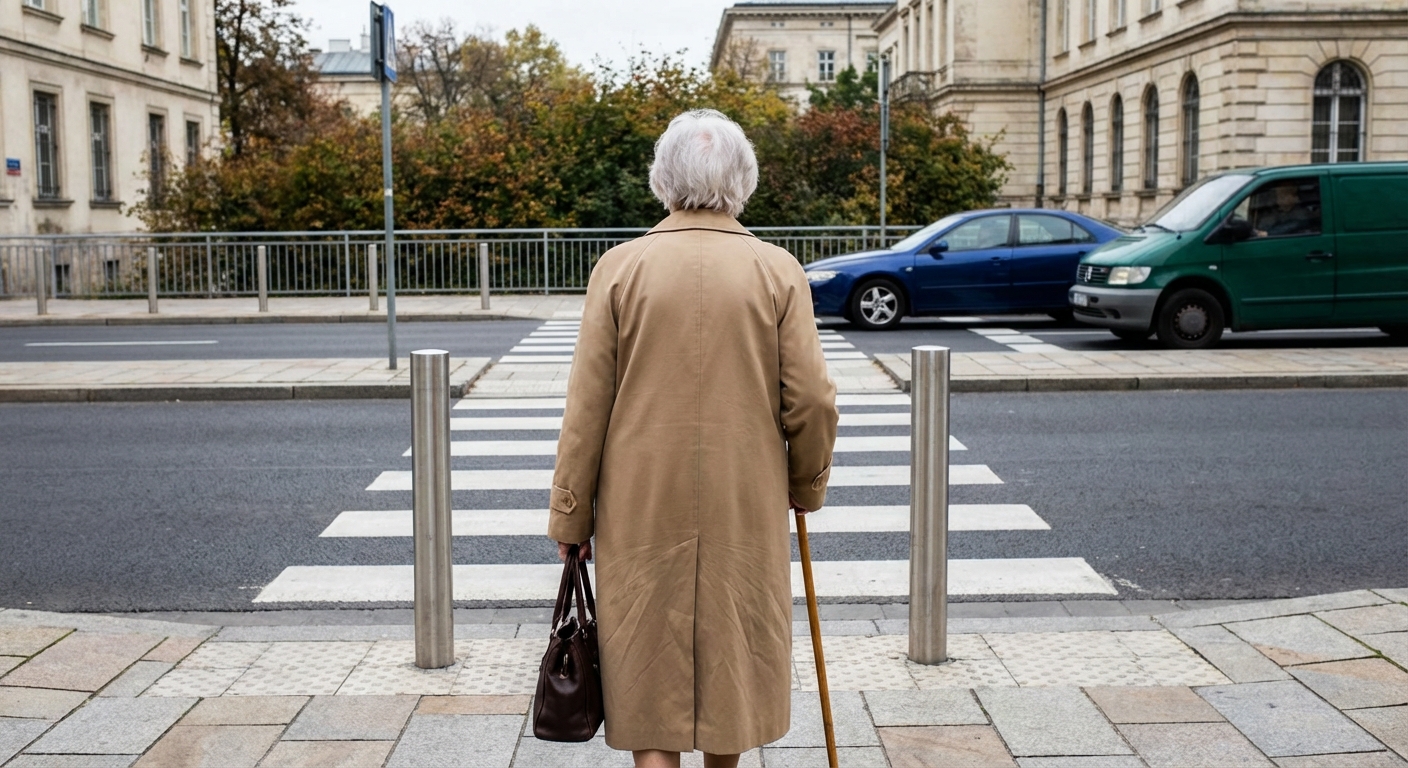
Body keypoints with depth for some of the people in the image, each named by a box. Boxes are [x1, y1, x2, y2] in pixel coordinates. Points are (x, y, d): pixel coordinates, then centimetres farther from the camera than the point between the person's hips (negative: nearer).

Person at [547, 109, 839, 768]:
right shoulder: (778, 271, -4)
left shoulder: (619, 267, -5)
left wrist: (570, 515, 3)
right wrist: (807, 487, 12)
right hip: (746, 507, 1)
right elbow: (811, 401, -5)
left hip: (641, 509, -1)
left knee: (647, 668, 7)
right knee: (733, 651, 18)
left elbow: (587, 407, -5)